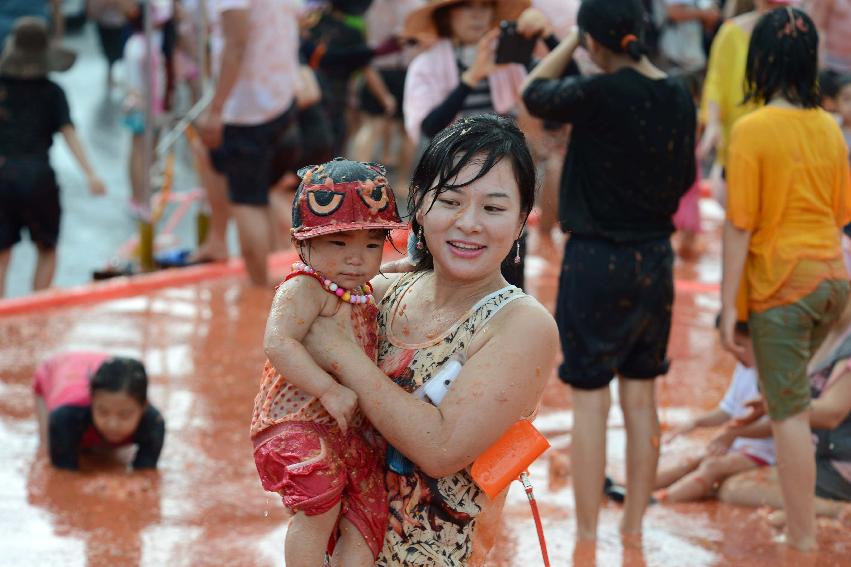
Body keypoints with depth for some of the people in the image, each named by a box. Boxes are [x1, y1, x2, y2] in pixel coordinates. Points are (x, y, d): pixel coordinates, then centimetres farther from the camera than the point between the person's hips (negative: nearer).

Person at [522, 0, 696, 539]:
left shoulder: (598, 94, -19)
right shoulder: (678, 96, -1)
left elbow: (535, 93, 0)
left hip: (597, 259, -6)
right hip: (656, 257, 6)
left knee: (590, 402, 1)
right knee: (641, 398, 14)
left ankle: (587, 536, 6)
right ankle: (635, 528, 23)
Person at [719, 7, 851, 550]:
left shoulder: (753, 129, -14)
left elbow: (740, 224, -14)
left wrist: (728, 306, -10)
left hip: (781, 281, -6)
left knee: (790, 413, 1)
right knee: (792, 393, 24)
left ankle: (804, 540, 4)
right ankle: (802, 521, 31)